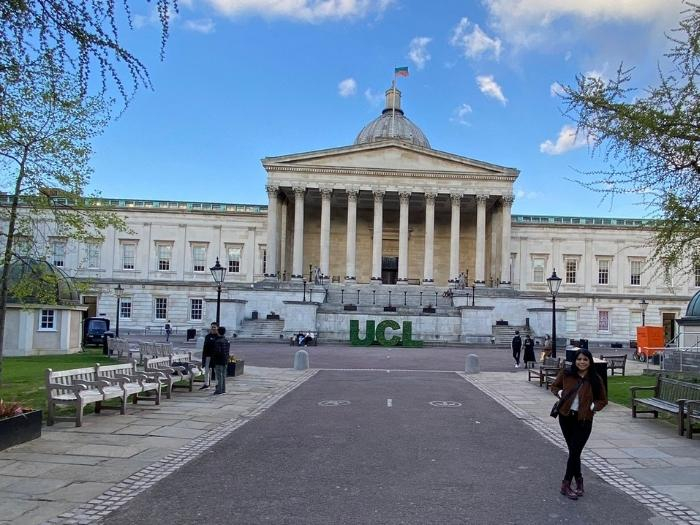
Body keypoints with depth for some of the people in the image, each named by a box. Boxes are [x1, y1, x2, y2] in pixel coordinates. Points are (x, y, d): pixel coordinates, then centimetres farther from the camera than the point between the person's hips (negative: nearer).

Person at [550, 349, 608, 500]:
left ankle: (566, 485, 6)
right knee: (573, 451, 10)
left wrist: (592, 406, -9)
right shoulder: (566, 374, -1)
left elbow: (603, 400, 8)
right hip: (566, 417, 2)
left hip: (584, 420, -2)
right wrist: (560, 393, -4)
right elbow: (554, 386, 15)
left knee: (575, 452, -3)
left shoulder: (595, 379, -3)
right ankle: (578, 481, 27)